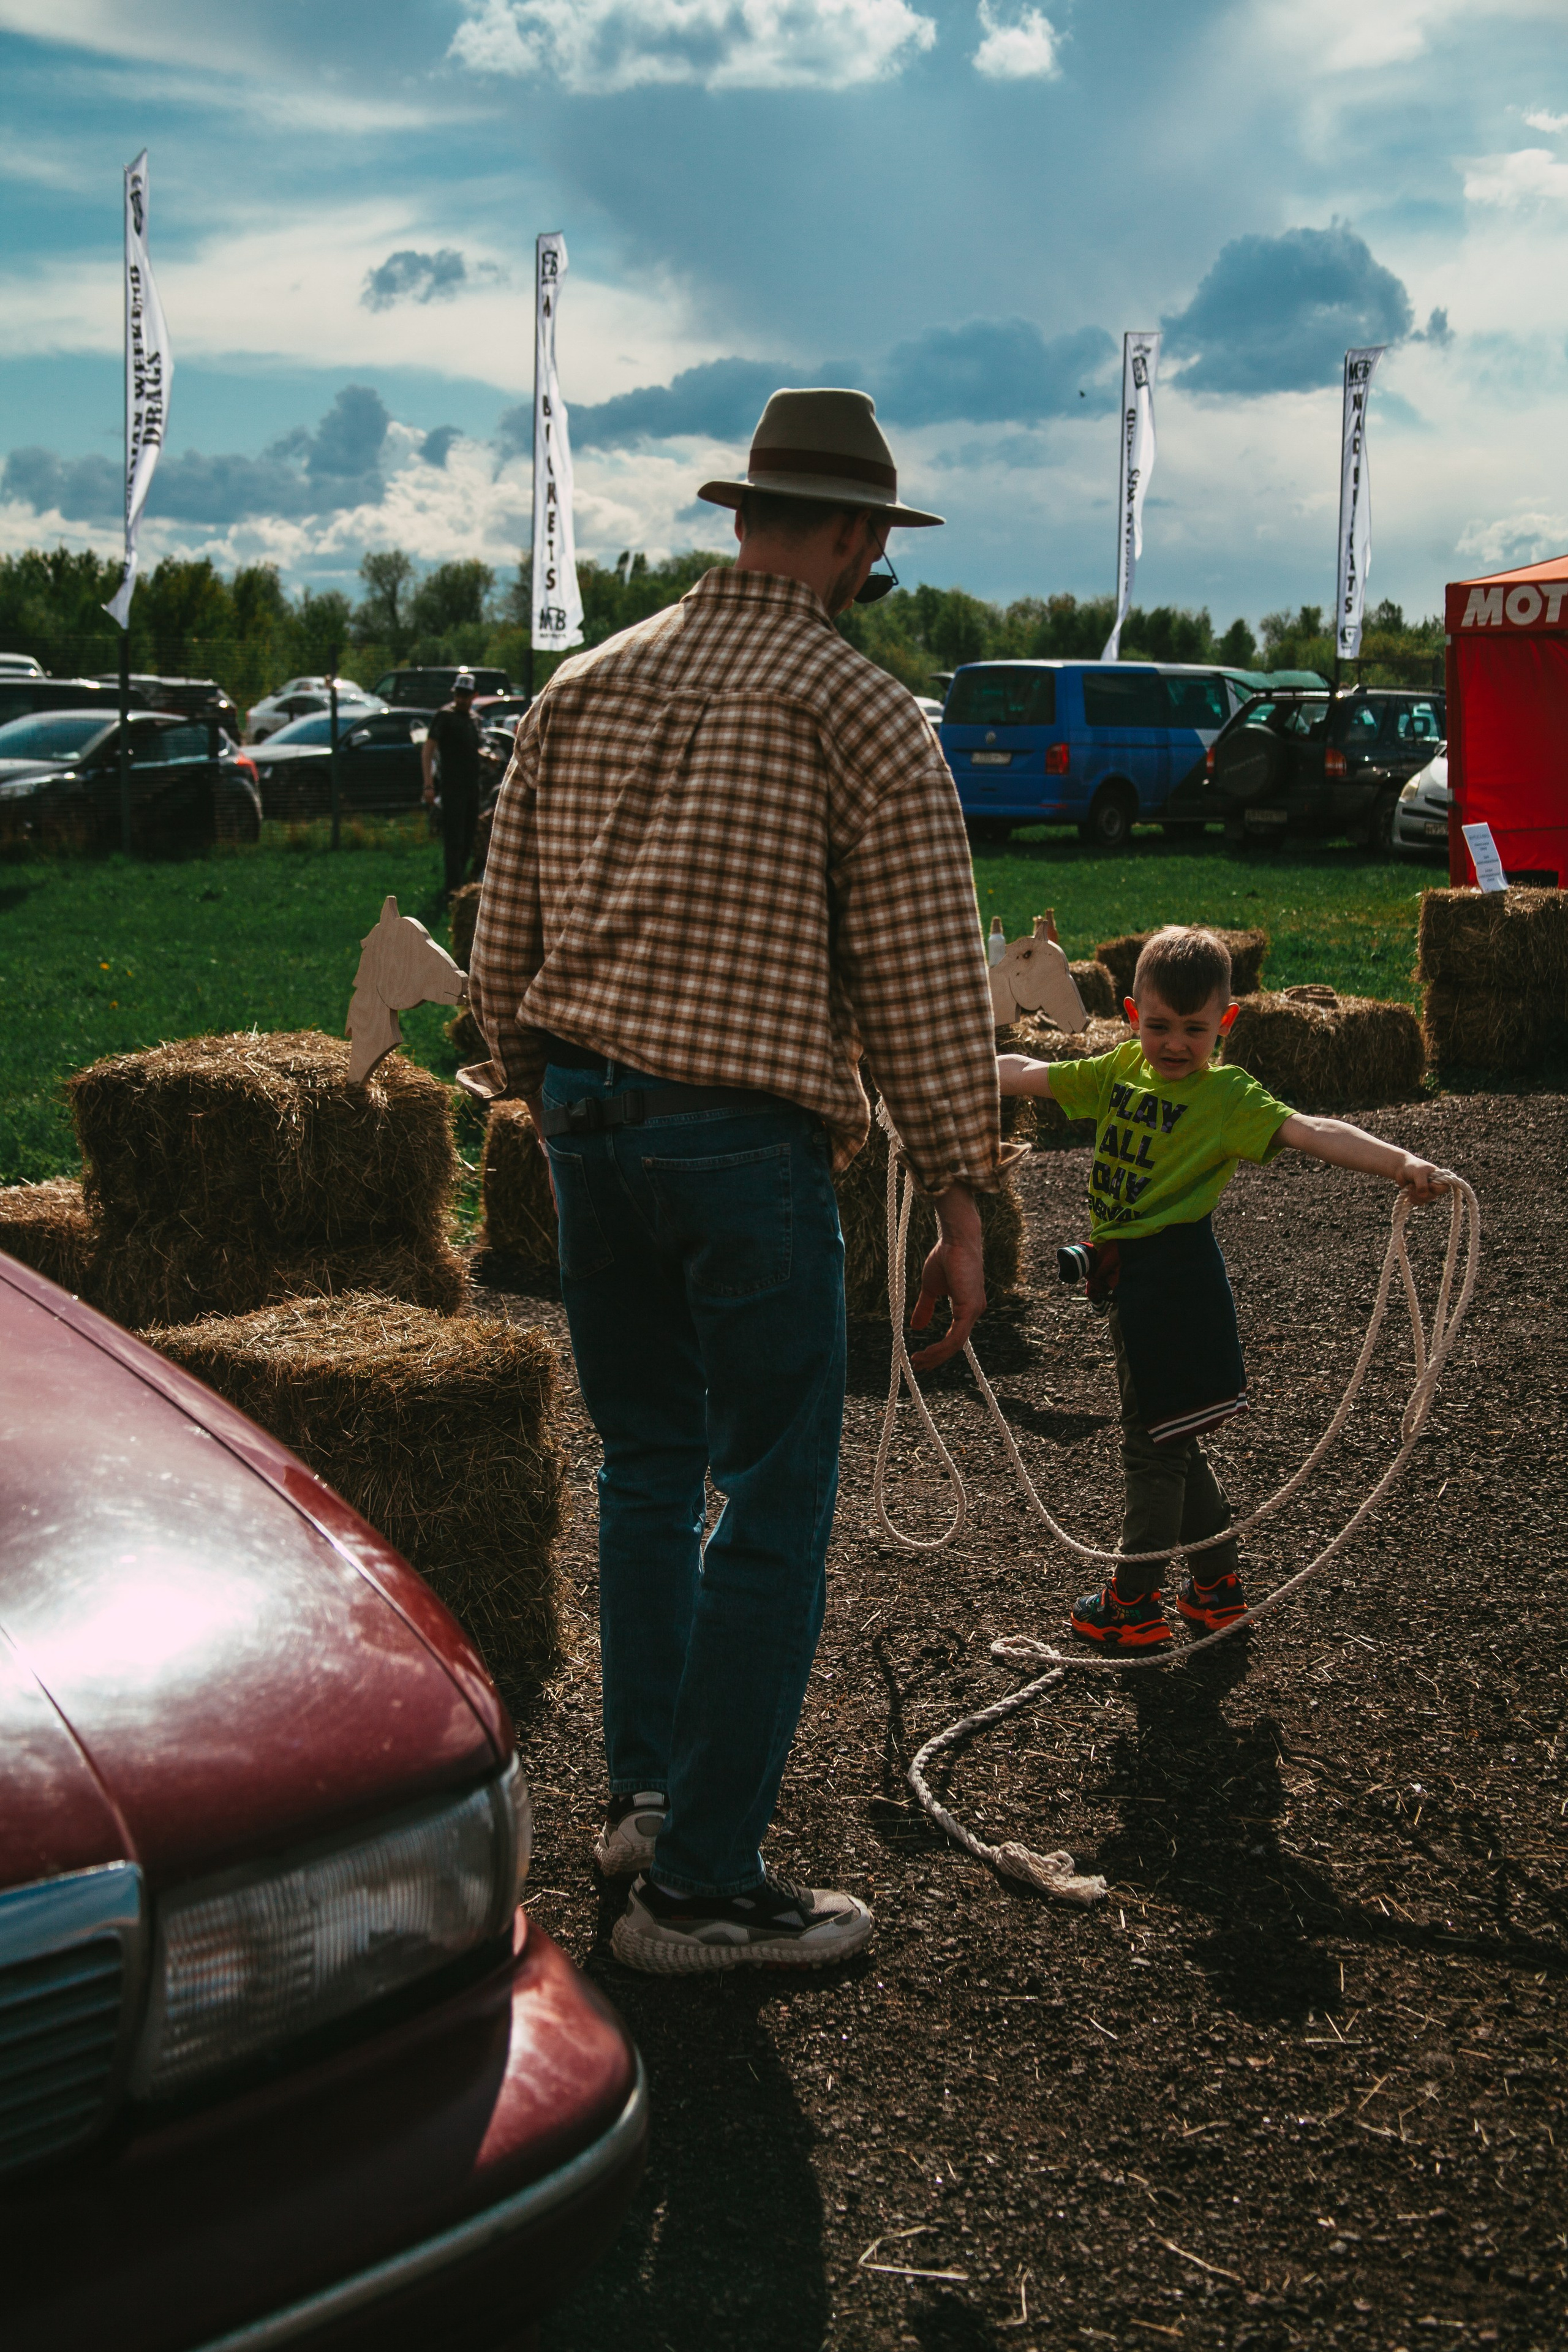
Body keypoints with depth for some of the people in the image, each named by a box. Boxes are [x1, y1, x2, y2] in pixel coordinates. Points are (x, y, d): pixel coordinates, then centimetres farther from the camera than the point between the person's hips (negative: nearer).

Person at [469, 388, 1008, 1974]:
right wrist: (960, 1201, -1)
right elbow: (925, 983, -7)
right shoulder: (863, 714, -5)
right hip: (748, 1141, -6)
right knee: (771, 1507, 1)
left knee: (647, 1463, 21)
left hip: (582, 1119, 7)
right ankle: (701, 1885, 5)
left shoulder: (582, 687, 11)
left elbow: (503, 938, 13)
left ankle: (643, 1786, 31)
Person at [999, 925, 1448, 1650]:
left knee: (1155, 1445, 3)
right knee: (1171, 1443, 18)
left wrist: (1402, 1164, -42)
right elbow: (1024, 1073, 18)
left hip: (1176, 1282, -8)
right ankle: (1217, 1584, 31)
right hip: (1128, 1280, 8)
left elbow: (1312, 1132, -28)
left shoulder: (1227, 1095, -13)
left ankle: (1133, 1603, 17)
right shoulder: (1120, 1071, 7)